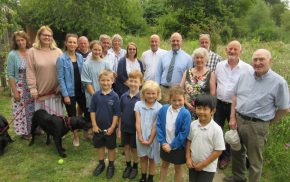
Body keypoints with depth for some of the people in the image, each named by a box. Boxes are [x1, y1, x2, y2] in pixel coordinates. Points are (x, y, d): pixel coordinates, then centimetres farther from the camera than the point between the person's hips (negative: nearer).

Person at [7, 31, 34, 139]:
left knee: (32, 109, 11)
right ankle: (23, 131, 22)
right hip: (20, 88, -2)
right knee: (21, 110, 6)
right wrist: (15, 91, -11)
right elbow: (10, 75, -7)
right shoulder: (12, 55, -7)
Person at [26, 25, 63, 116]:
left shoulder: (58, 51, 4)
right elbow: (30, 72, -2)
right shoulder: (32, 52, 0)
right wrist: (33, 88, -7)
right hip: (41, 92, -1)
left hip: (56, 92, 1)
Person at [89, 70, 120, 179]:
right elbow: (92, 111, -2)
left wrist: (112, 127, -12)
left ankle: (111, 166, 33)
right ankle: (101, 164, 39)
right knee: (99, 146, 19)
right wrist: (94, 125, -6)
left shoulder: (114, 96, -14)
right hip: (98, 127, 3)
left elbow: (116, 113, -11)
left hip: (110, 128, -2)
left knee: (111, 147, 14)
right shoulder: (96, 95, -7)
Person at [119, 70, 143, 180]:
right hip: (125, 127, 3)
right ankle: (128, 166, 39)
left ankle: (135, 167, 36)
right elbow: (120, 114, 2)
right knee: (126, 147, 18)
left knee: (134, 149, 14)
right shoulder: (124, 96, -6)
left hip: (135, 129, -3)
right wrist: (119, 128, 4)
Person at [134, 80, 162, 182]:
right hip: (141, 136, 2)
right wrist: (140, 137, -12)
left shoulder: (159, 107, -14)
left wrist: (150, 139, -12)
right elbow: (138, 122, -7)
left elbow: (155, 125, -13)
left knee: (152, 158, 15)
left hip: (153, 137, -2)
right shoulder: (138, 104, -7)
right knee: (143, 157, 18)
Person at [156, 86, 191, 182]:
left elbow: (184, 133, -19)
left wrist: (172, 146, -16)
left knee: (178, 168, 18)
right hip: (165, 145, 4)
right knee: (164, 165, 25)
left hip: (178, 147, -3)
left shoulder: (185, 114, -20)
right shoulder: (163, 109, -10)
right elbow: (158, 126, -6)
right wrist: (163, 142, -12)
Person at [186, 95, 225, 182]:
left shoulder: (216, 129, -21)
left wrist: (204, 164, -14)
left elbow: (218, 150, -17)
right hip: (193, 164, 4)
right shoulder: (193, 125, -8)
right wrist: (188, 158, -3)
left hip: (208, 168, -4)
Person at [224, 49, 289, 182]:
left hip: (257, 125, -5)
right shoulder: (245, 76, 2)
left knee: (254, 161, 11)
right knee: (237, 152, 24)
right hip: (238, 120, 6)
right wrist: (233, 118, 3)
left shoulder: (278, 82, -13)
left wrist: (268, 122, 2)